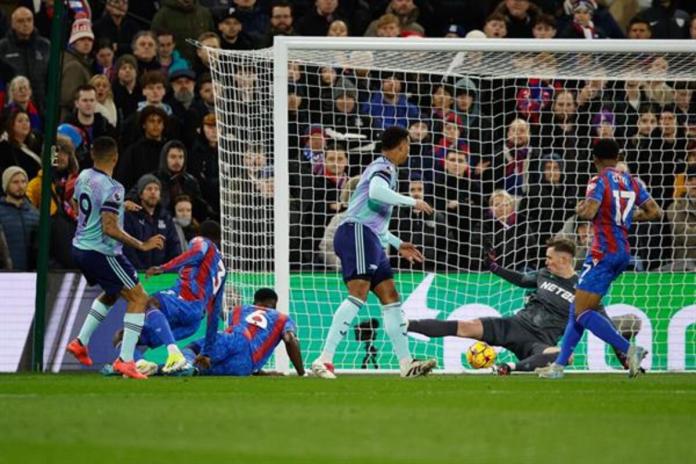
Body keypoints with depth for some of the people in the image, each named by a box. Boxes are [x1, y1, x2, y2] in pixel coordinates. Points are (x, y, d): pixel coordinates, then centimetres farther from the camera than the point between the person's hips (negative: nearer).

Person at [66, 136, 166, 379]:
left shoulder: (83, 177, 3)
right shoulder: (112, 189, -22)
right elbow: (109, 228, -27)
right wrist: (142, 245, -23)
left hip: (80, 248, 9)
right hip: (102, 251, -9)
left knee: (112, 294, 30)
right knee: (138, 298, -3)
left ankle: (80, 342, 28)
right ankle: (125, 359, -12)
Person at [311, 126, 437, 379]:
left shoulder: (383, 167, 28)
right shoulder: (384, 167, -2)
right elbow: (376, 191, -26)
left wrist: (397, 244, 34)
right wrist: (412, 202, -17)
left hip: (370, 239, 11)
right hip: (356, 233, -11)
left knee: (390, 297, 8)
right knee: (358, 292, -22)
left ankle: (406, 363, 8)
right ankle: (324, 359, -30)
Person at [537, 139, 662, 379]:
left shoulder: (599, 181, -10)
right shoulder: (631, 182, 10)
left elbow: (589, 213, -24)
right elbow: (655, 212, 9)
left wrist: (579, 209, -1)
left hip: (603, 253, -8)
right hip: (623, 253, 8)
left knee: (582, 313, -9)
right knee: (576, 309, 13)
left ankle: (630, 349, -21)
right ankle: (559, 365, 13)